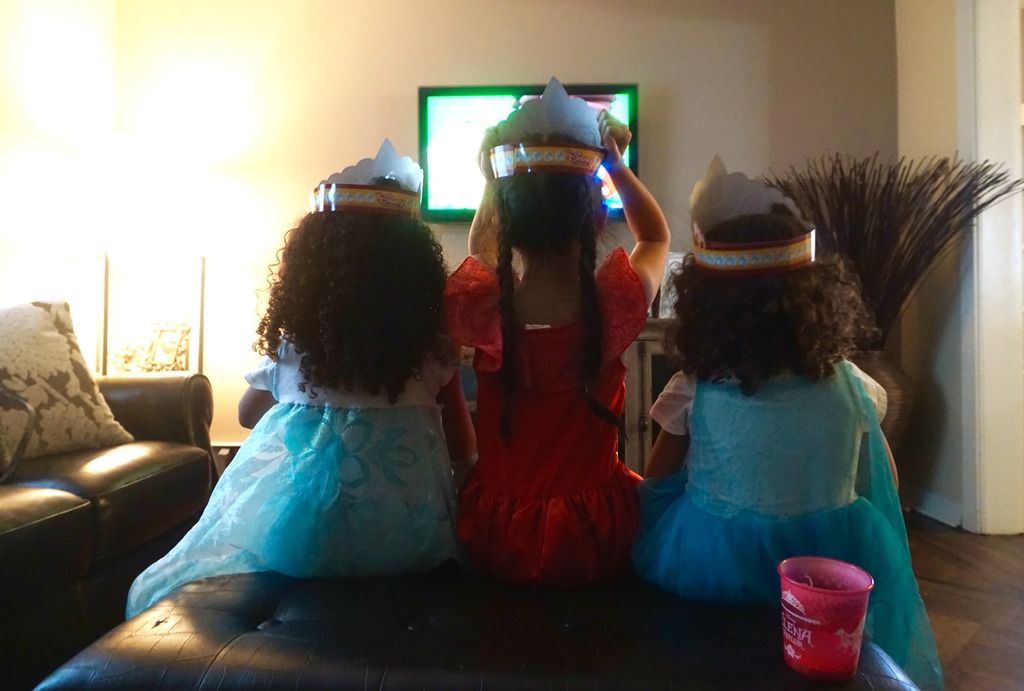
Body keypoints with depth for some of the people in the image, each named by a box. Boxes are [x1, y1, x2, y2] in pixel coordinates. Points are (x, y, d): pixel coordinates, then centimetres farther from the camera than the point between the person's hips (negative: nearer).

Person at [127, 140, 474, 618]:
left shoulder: (292, 342, -3)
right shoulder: (432, 348, -7)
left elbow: (248, 414, 16)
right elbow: (462, 450, 3)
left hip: (299, 533, 1)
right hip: (401, 542, 0)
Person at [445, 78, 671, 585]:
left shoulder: (479, 305, -20)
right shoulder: (616, 304, -21)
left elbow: (479, 250, 9)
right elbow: (656, 236, 6)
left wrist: (495, 177, 6)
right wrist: (612, 162, 7)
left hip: (498, 540, 1)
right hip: (594, 538, 0)